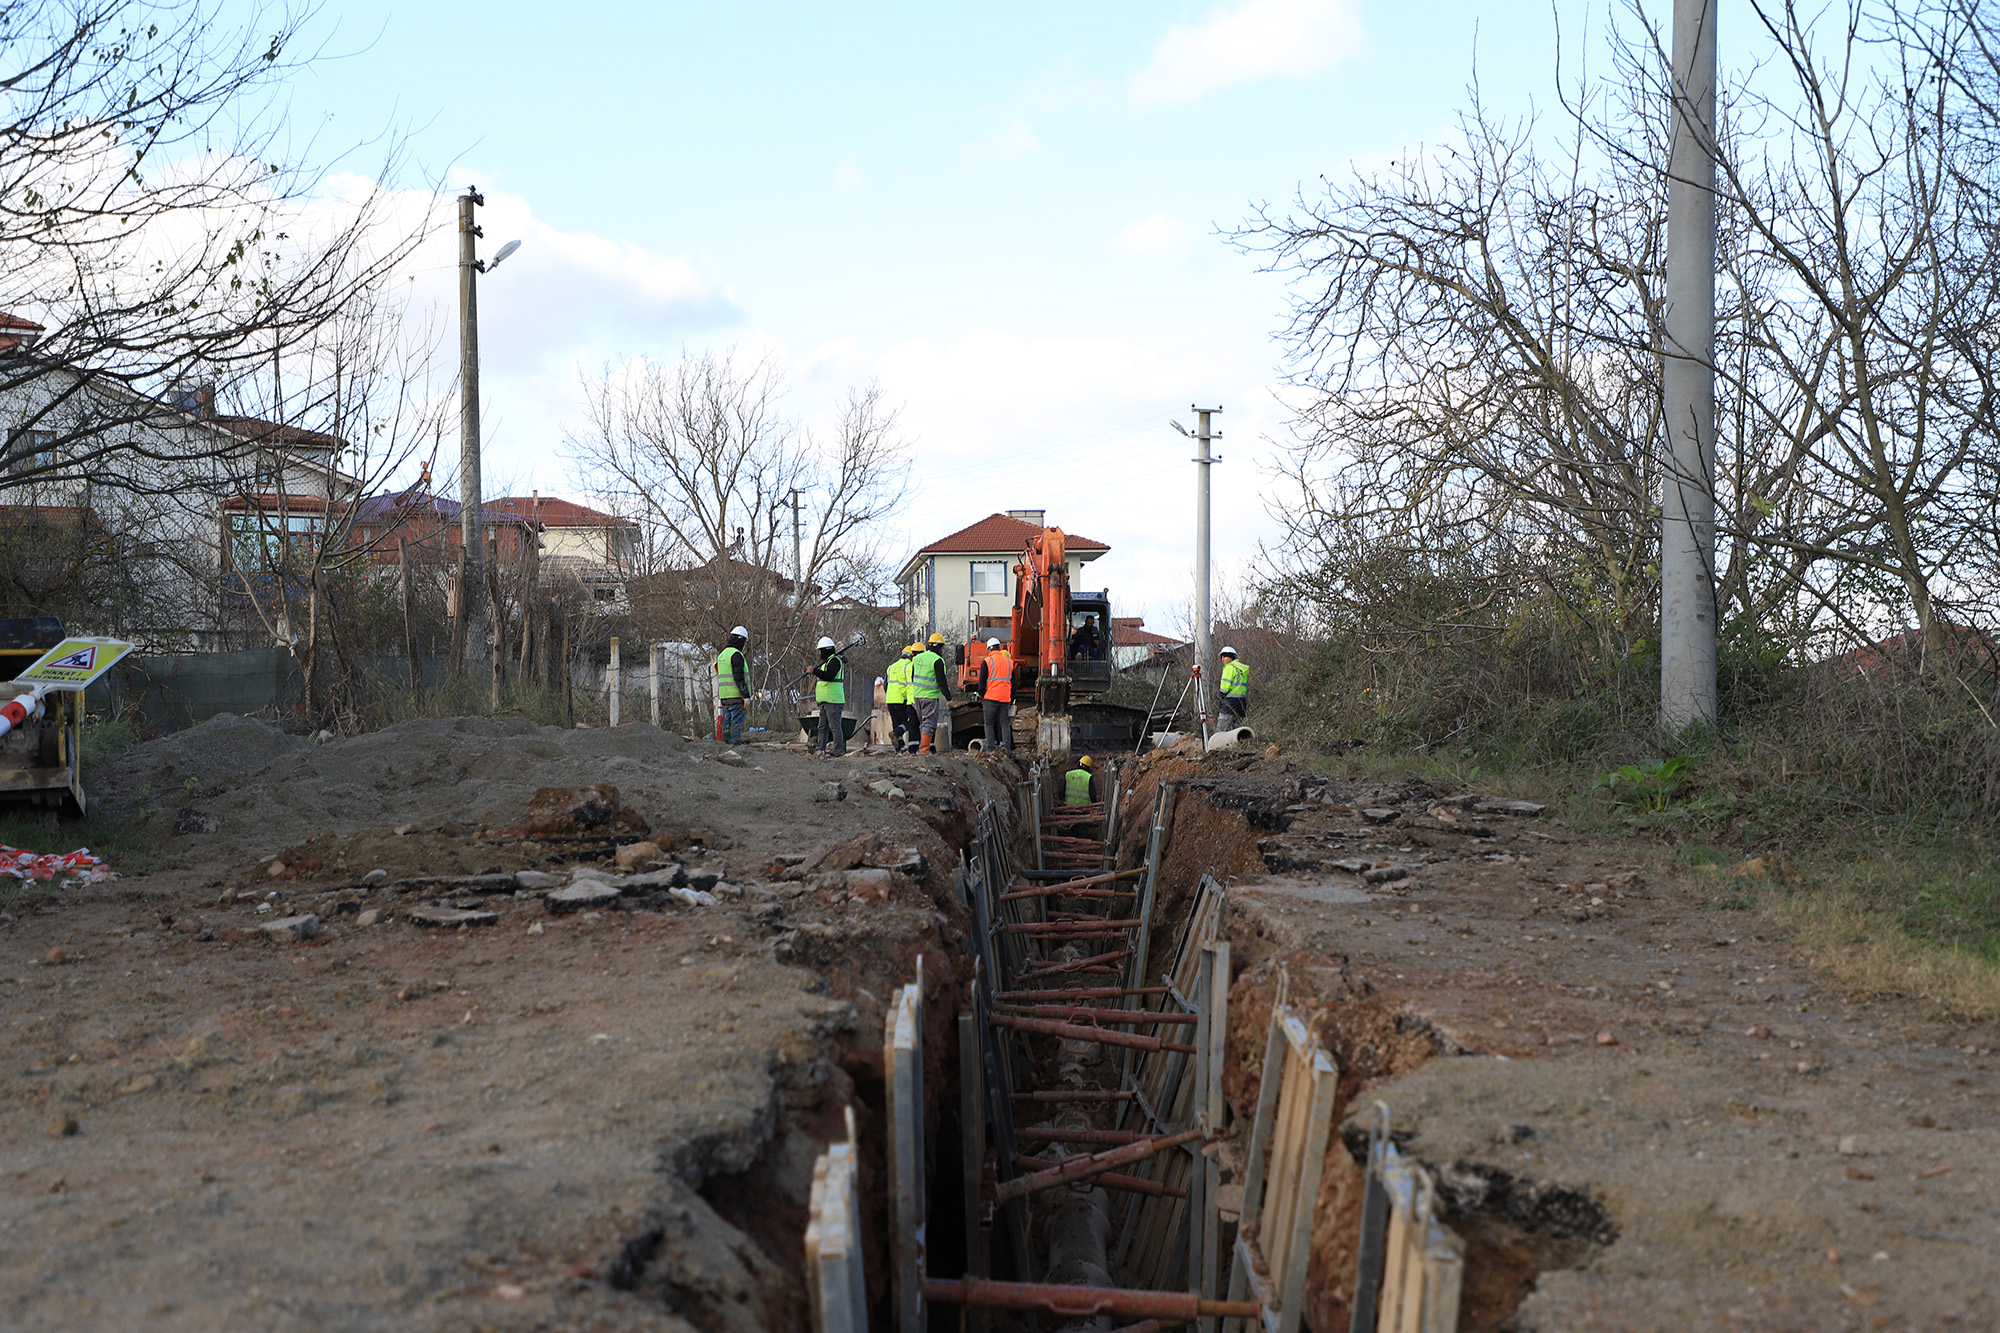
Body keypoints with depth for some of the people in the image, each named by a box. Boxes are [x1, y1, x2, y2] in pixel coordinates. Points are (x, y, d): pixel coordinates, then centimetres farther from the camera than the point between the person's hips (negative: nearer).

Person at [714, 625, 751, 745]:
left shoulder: (722, 654, 17)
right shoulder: (736, 655, -12)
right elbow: (739, 677, -18)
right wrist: (746, 695, -16)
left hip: (724, 694, 9)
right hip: (735, 694, -9)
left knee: (727, 721, 11)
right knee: (737, 722, -8)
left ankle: (726, 743, 12)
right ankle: (736, 744, -10)